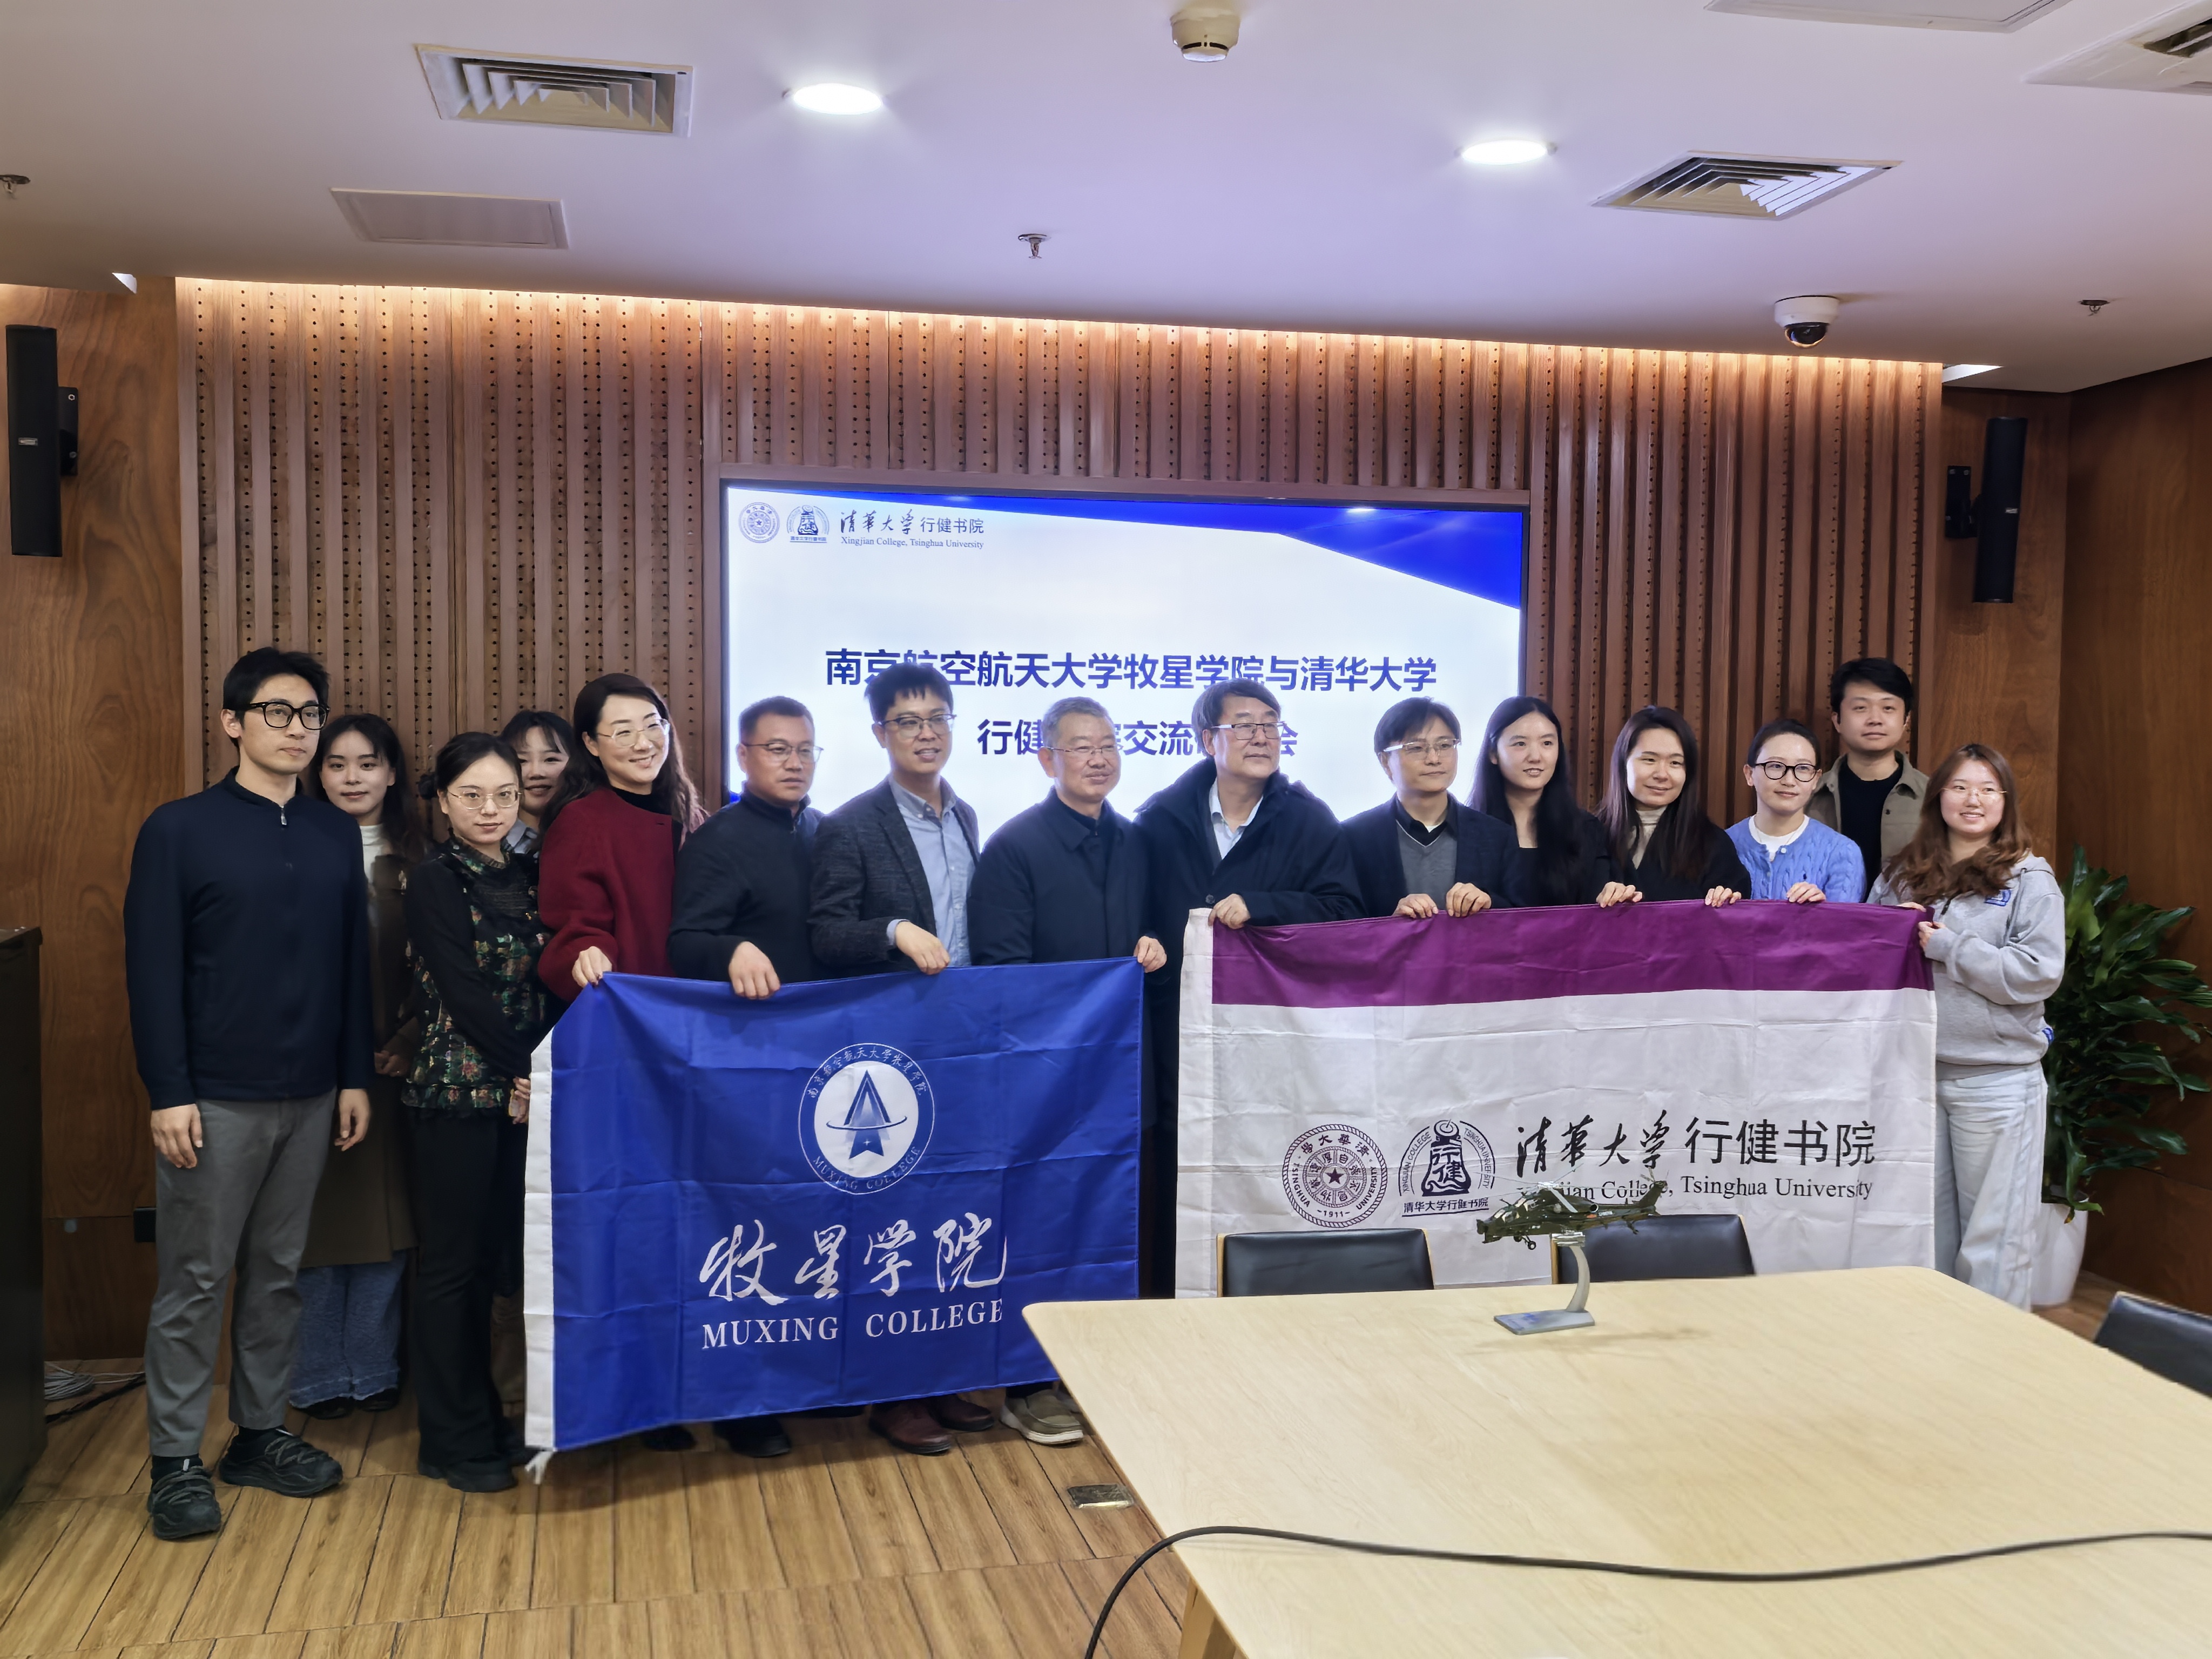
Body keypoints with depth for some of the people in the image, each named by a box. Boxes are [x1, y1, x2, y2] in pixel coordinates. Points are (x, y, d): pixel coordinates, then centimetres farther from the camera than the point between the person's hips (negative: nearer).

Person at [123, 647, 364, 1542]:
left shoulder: (336, 835, 8)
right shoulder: (179, 830, -4)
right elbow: (153, 970, -7)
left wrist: (355, 1077, 8)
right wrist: (168, 1094, -12)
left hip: (310, 1097, 4)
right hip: (215, 1099, -4)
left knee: (279, 1272, 12)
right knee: (194, 1281, 3)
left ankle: (260, 1433, 25)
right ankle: (175, 1460, 14)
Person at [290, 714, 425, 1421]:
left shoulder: (415, 859, 8)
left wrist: (409, 1040, -5)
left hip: (391, 1063, 3)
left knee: (386, 1216, 8)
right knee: (317, 1216, 2)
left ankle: (374, 1368, 22)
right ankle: (319, 1377, 16)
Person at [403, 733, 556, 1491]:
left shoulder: (528, 875, 10)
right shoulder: (434, 880, -6)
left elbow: (544, 985, 10)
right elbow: (463, 992, -12)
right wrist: (524, 1069, -12)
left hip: (521, 1088, 5)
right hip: (460, 1089, -5)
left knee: (490, 1254, 11)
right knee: (453, 1261, 2)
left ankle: (484, 1417, 22)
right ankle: (453, 1441, 12)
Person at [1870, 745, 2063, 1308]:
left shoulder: (2029, 880, -2)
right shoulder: (1902, 876, 9)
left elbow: (2039, 973, -13)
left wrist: (1944, 946, -14)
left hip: (1995, 1078, -4)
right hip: (1916, 1071, 4)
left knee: (1994, 1234, 2)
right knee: (1925, 1224, 15)